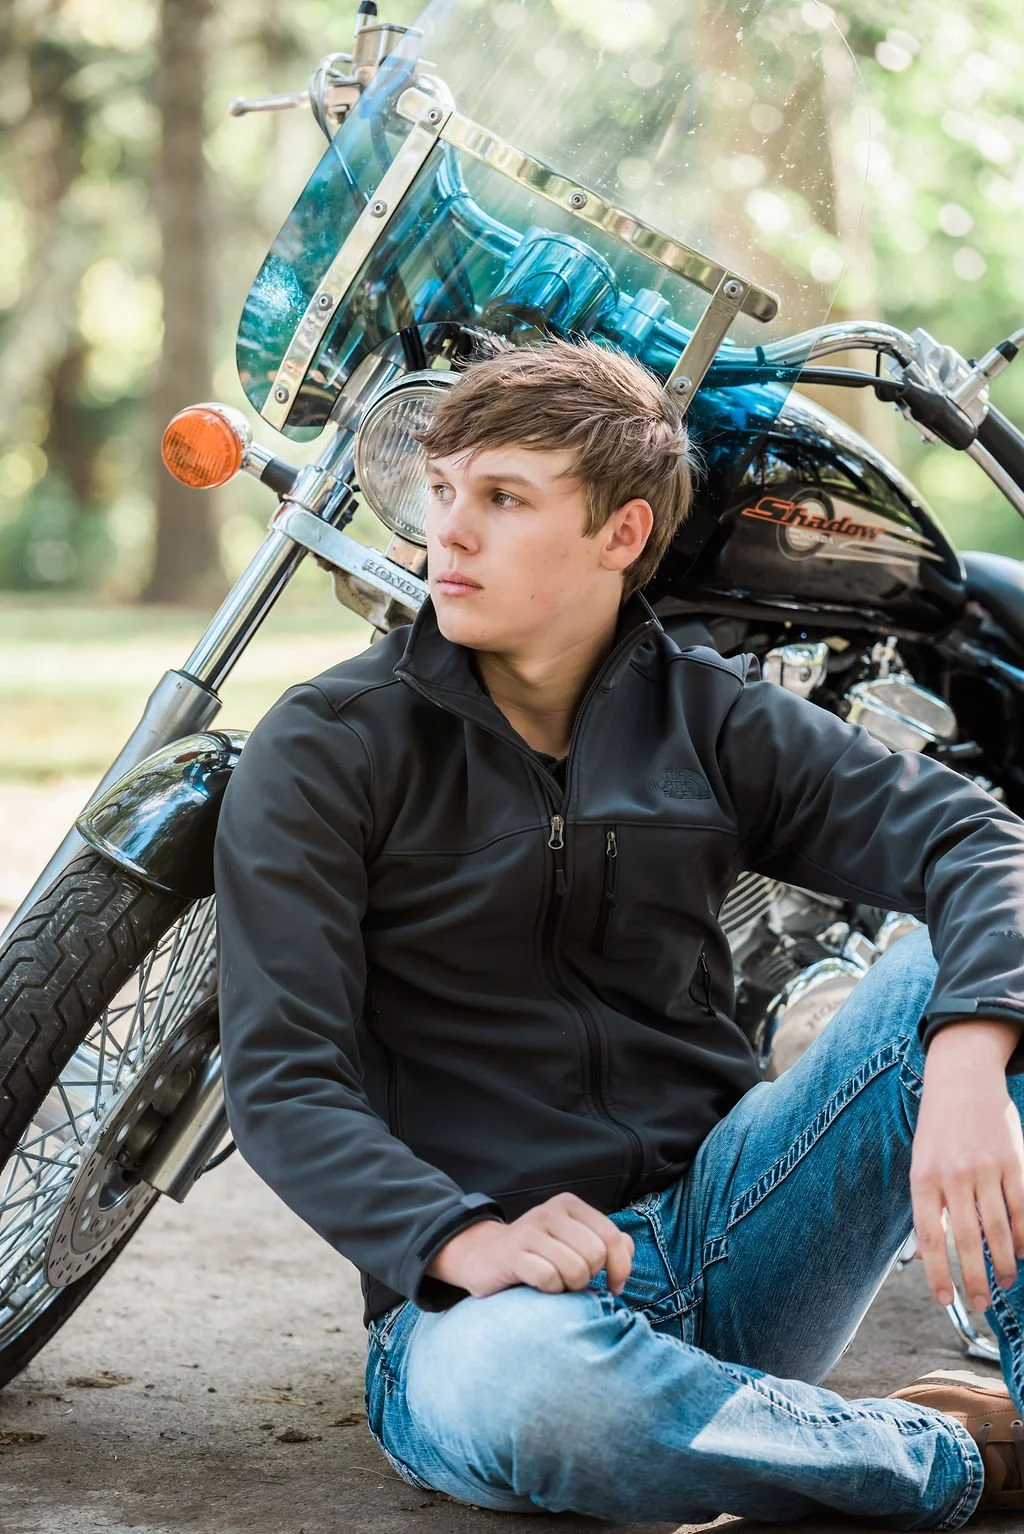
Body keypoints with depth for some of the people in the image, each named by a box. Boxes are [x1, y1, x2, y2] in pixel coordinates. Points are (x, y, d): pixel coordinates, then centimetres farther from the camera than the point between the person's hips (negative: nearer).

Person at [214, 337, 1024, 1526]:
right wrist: (464, 1241, -28)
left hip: (724, 1240, 3)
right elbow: (280, 1077, -10)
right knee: (517, 1388, -40)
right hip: (487, 1291, -3)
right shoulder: (324, 752, -1)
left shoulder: (711, 719, 8)